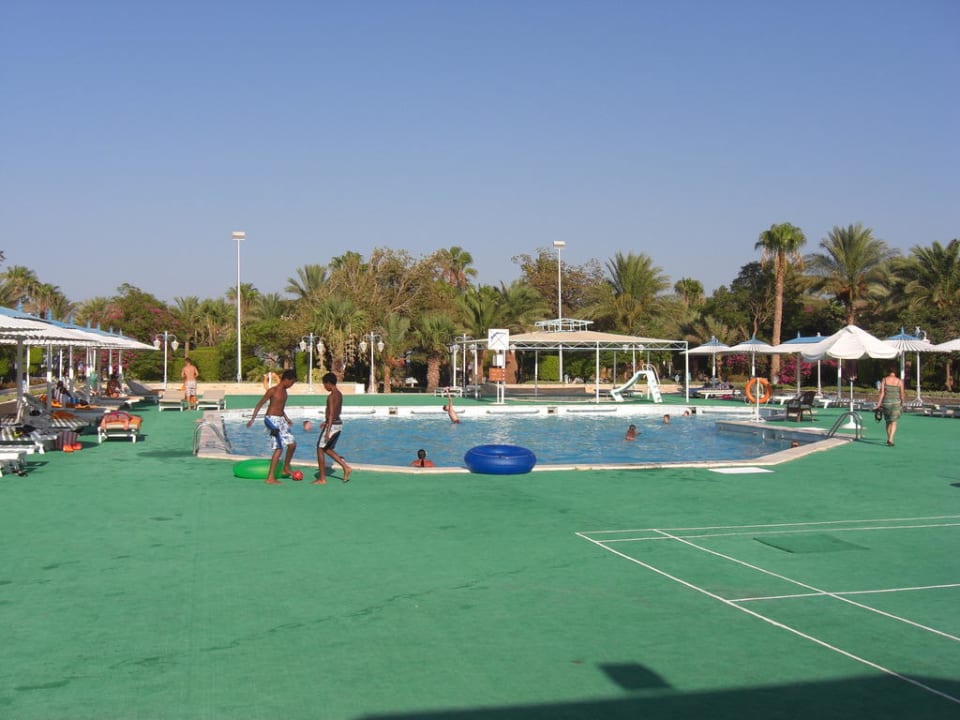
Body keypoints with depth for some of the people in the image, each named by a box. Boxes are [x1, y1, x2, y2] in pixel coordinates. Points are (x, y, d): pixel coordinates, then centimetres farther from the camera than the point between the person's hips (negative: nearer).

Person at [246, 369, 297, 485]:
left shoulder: (284, 391, 12)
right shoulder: (272, 390, -13)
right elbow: (260, 404, -12)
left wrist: (286, 418, 33)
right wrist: (252, 419, -18)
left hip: (281, 420, 9)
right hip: (272, 420, -9)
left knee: (292, 444, 8)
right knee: (279, 448, -13)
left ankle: (285, 469, 28)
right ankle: (270, 478, -11)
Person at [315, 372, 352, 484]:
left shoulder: (331, 396, -17)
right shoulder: (339, 394, 11)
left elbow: (331, 414, -21)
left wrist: (327, 431, -23)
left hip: (332, 425, -9)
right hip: (339, 424, 9)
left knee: (320, 450, 3)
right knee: (328, 449, 20)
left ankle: (322, 479, 5)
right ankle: (346, 467, 8)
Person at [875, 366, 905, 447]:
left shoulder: (884, 380, -3)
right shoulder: (899, 381, -4)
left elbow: (882, 393, -7)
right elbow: (902, 395, 1)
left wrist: (878, 404, -4)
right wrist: (902, 404, 17)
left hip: (886, 403, 1)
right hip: (896, 403, -1)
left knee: (888, 421, 17)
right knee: (893, 422, 0)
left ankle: (888, 438, 26)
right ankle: (890, 439, -14)